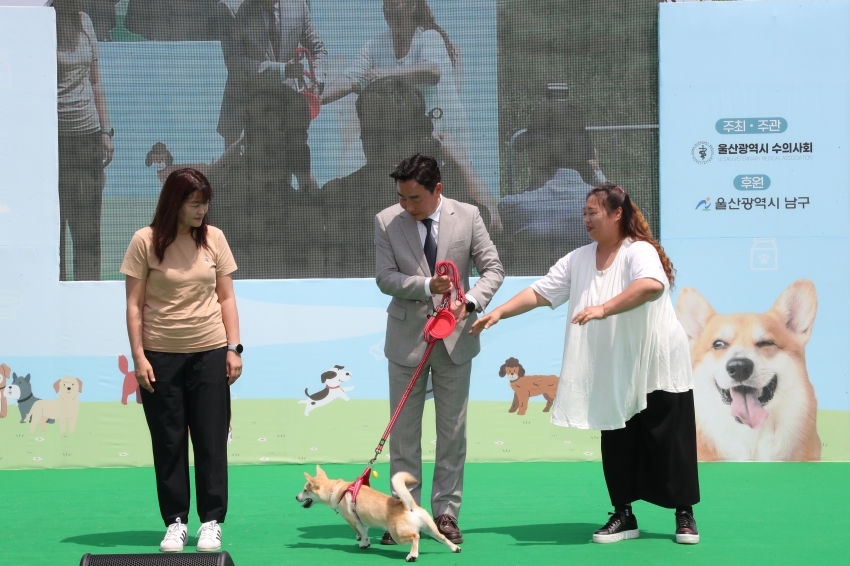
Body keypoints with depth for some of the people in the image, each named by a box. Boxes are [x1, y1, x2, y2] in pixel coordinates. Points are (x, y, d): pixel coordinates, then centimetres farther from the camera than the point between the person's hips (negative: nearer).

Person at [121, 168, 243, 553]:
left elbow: (226, 297, 8)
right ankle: (175, 522, 13)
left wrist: (234, 348, 2)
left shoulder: (213, 239, 3)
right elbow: (134, 304, -2)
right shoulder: (145, 241, -4)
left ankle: (212, 522, 10)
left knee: (211, 442, 3)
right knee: (168, 443, 5)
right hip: (161, 356, -1)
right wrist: (138, 355, -7)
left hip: (209, 354, 2)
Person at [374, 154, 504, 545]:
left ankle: (446, 513, 13)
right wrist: (427, 286, -23)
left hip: (455, 337, 0)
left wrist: (470, 301, -19)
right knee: (403, 431, 4)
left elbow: (493, 268, -1)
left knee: (452, 429, 6)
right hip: (407, 338, 0)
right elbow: (385, 277, -7)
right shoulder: (386, 221, -4)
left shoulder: (467, 217, -4)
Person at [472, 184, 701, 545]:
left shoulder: (639, 252, -14)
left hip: (657, 368, -6)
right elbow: (539, 293, 7)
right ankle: (623, 516, 17)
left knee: (669, 441, 0)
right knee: (616, 445, 8)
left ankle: (685, 515, 11)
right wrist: (499, 312, -4)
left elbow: (652, 285, -35)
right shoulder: (578, 260, 7)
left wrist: (603, 308, -40)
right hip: (614, 374, 6)